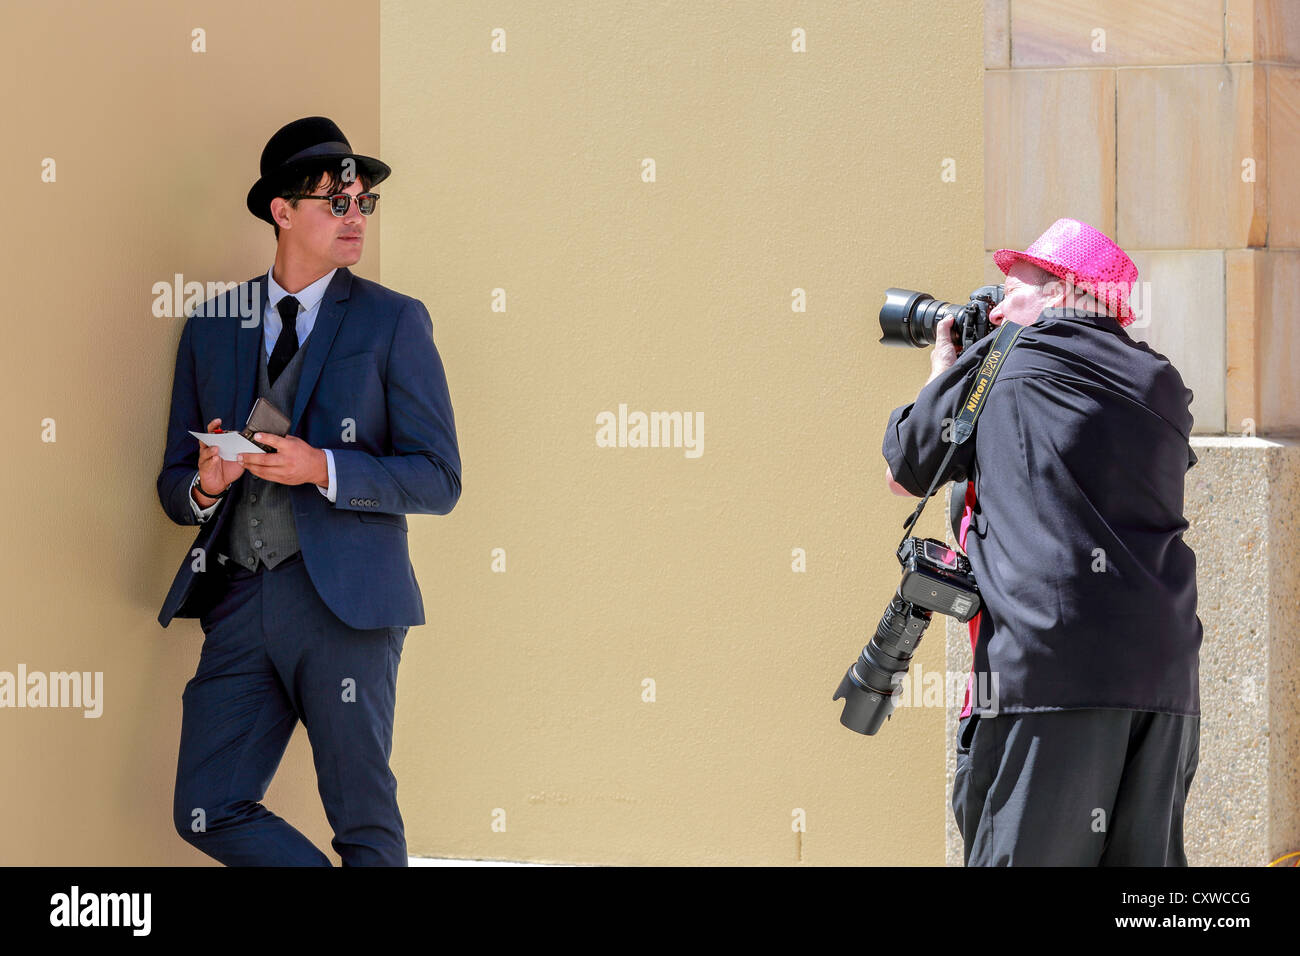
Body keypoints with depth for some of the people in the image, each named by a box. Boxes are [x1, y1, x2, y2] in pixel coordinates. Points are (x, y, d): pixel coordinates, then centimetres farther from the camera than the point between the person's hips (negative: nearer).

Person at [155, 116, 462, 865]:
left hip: (343, 600, -4)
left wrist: (322, 468, -15)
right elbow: (175, 485, 17)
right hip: (241, 600, 4)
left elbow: (438, 480, -2)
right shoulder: (212, 329, 14)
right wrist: (205, 485, -7)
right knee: (210, 814, 1)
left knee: (364, 821, -1)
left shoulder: (393, 322, 3)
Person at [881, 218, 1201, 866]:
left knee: (1022, 857, -4)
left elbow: (901, 474, 18)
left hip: (1044, 665, -5)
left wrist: (944, 372, 35)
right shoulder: (1163, 387, 18)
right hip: (1166, 679, 5)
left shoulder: (1007, 360, 6)